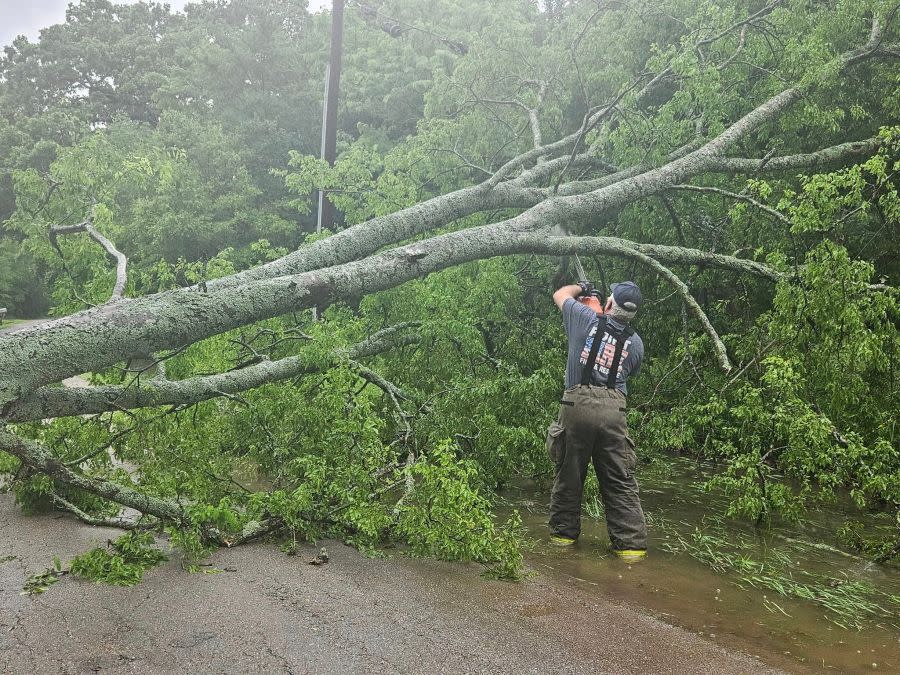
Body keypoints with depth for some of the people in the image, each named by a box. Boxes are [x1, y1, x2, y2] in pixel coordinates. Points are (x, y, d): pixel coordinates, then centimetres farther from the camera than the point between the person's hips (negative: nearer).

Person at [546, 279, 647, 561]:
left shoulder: (586, 319, 3)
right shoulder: (635, 343, 9)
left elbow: (560, 294, 20)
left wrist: (580, 287, 38)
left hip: (578, 404, -1)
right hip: (614, 410, 1)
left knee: (568, 474, 12)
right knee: (621, 481, 6)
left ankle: (563, 533, 23)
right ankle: (631, 544, 8)